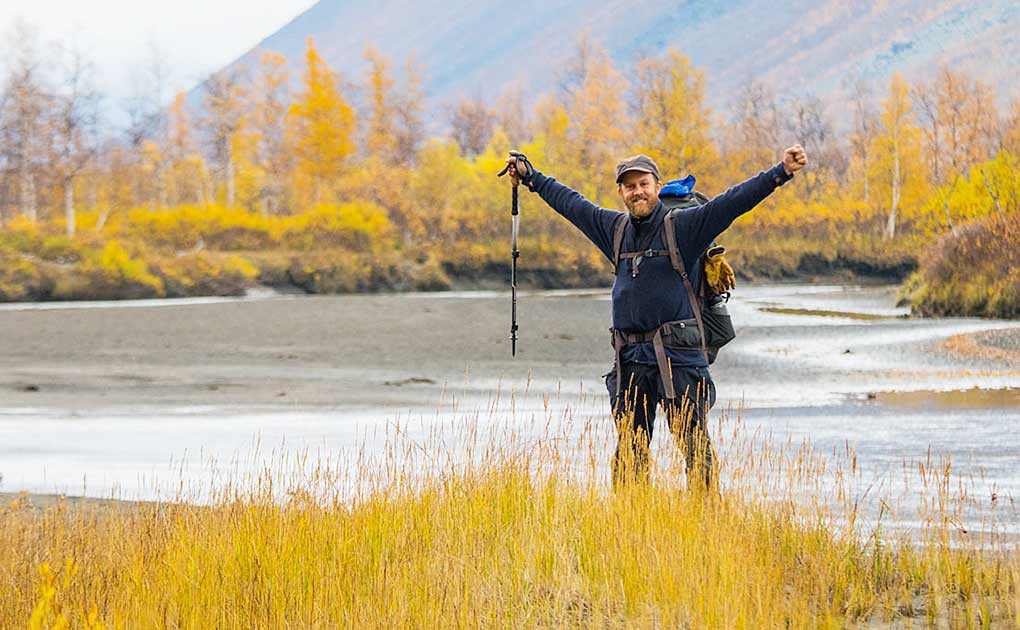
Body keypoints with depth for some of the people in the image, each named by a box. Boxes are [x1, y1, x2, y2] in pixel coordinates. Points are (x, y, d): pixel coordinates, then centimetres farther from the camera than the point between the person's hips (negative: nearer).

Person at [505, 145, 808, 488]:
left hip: (677, 356, -5)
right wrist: (529, 176, 39)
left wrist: (781, 172, -22)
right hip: (629, 358, 5)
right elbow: (570, 202, 29)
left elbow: (733, 201, -11)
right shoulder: (615, 228, 15)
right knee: (629, 452, 9)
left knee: (694, 445, -10)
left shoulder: (683, 226, -1)